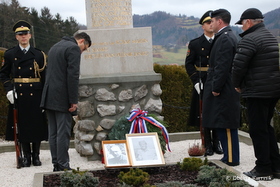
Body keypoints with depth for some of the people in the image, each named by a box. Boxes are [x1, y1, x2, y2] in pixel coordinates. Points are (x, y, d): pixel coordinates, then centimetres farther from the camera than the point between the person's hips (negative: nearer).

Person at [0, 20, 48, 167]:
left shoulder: (39, 55, 6)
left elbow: (44, 77, 5)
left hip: (36, 95, 0)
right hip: (18, 95, 0)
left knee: (37, 125, 3)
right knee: (22, 126, 4)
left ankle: (36, 155, 15)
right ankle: (26, 156, 15)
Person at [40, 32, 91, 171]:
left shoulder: (55, 47, 20)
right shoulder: (74, 48, -8)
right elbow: (73, 75, -16)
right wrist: (73, 101, -15)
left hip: (49, 97, 9)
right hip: (62, 98, -9)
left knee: (53, 133, 9)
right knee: (63, 133, -6)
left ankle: (56, 164, 13)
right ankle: (63, 166, -5)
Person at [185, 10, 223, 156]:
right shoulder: (195, 44, 4)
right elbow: (189, 64, 1)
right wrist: (196, 81, -9)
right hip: (202, 84, -1)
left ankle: (216, 143, 15)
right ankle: (208, 145, 8)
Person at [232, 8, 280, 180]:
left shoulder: (249, 39, -14)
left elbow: (239, 65, -20)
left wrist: (238, 85, -2)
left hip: (257, 92, -9)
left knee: (258, 130, -2)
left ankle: (263, 169, 4)